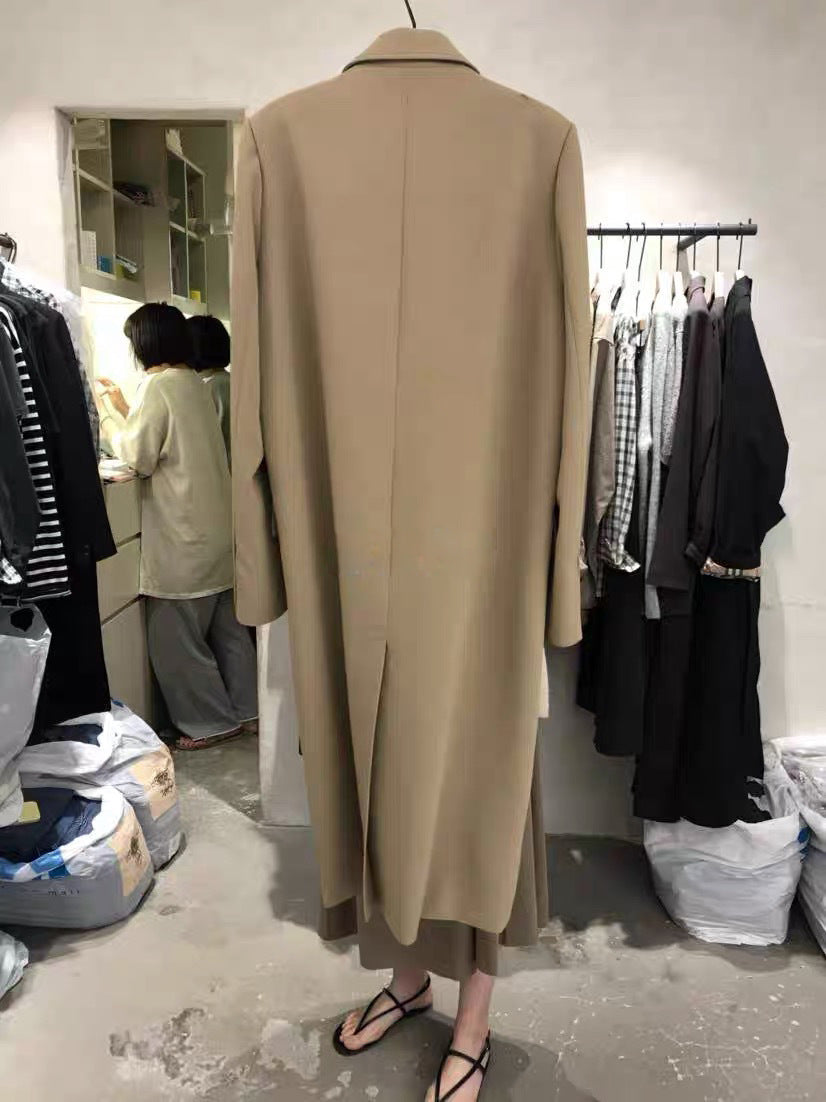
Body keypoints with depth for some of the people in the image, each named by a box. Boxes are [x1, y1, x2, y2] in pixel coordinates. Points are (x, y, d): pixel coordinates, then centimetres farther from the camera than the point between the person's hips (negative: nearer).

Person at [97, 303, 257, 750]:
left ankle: (212, 721, 12)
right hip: (214, 526, 9)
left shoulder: (157, 385, -14)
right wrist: (125, 408, 19)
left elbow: (139, 457, -13)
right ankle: (246, 709, 25)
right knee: (226, 626, 16)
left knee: (175, 637, 3)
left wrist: (107, 420, 0)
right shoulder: (193, 382, 12)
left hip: (183, 534, -9)